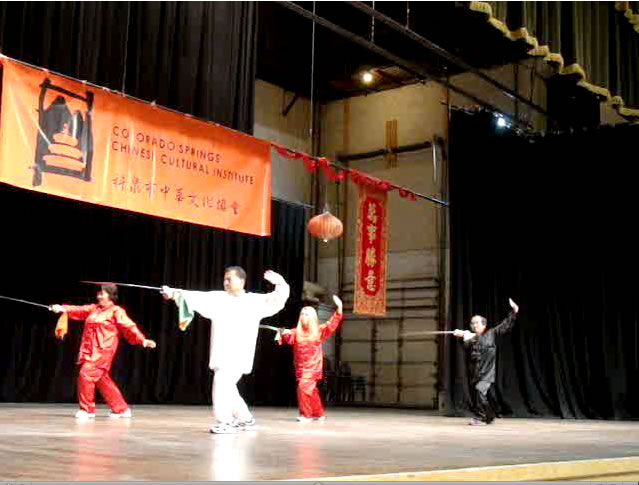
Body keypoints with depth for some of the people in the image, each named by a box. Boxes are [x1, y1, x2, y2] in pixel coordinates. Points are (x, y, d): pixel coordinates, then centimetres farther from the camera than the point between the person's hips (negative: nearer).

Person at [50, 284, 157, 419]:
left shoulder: (116, 312, -4)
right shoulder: (93, 309, 16)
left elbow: (129, 327, -12)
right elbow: (78, 311, 8)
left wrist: (143, 340, -23)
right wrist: (63, 308, -8)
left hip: (102, 351, -7)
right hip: (90, 351, 7)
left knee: (86, 374, -17)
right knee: (103, 380, 11)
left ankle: (87, 409, -3)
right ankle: (122, 409, 22)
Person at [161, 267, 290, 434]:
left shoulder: (255, 301, 5)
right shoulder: (218, 298, 6)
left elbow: (277, 299, 2)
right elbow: (197, 297, -6)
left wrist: (280, 283, -18)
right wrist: (174, 293, -19)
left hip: (240, 354, -4)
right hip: (222, 353, 4)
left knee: (222, 382, -19)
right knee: (226, 387, 13)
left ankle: (225, 422, -8)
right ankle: (246, 420, 32)